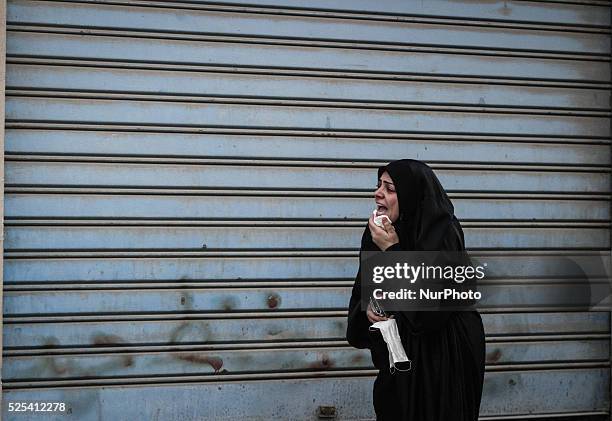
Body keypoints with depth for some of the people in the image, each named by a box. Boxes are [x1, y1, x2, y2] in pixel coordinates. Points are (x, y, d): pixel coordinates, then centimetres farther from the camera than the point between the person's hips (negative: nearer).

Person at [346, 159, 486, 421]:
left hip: (442, 360, -6)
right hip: (399, 353, 6)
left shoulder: (442, 232, -19)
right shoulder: (378, 233, 1)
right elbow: (363, 290, 11)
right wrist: (368, 307, -12)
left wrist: (392, 251, -24)